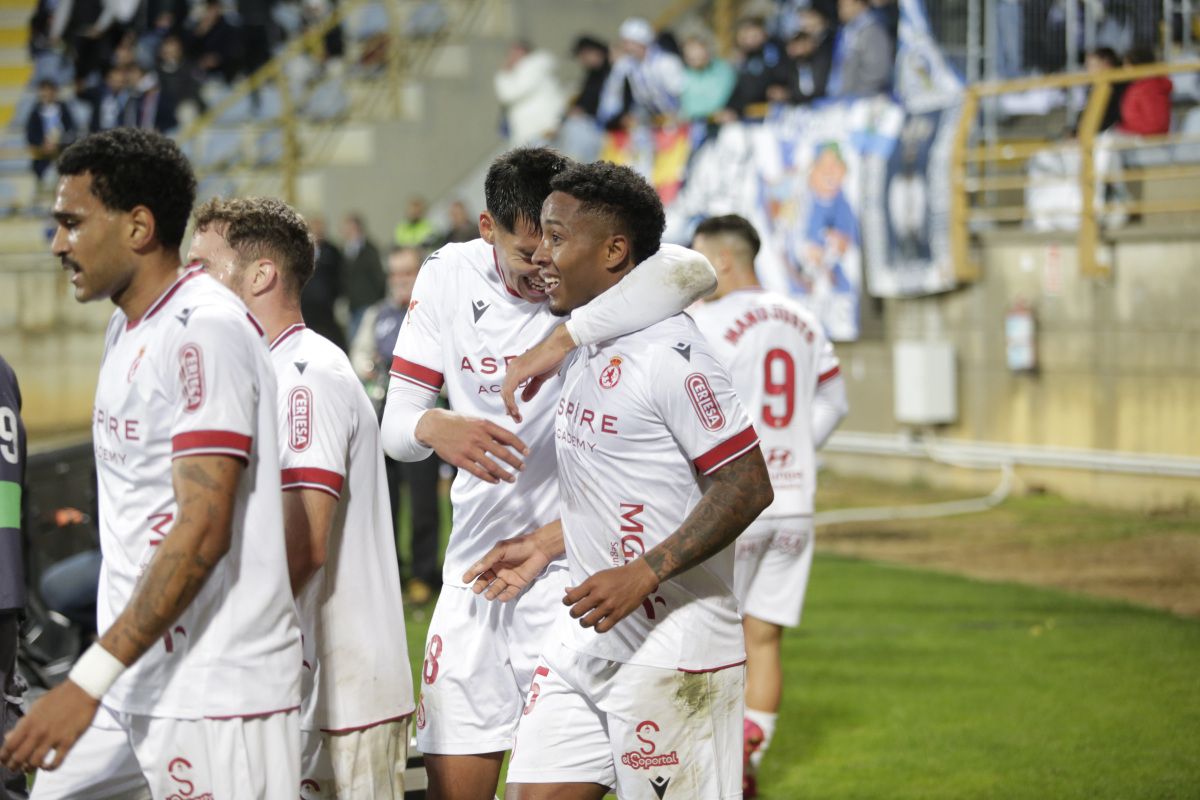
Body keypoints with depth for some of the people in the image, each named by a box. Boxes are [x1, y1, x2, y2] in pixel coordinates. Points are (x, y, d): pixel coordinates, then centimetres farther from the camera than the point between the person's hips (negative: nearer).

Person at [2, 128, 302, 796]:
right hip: (137, 683, 9)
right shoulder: (129, 328, 16)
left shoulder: (205, 328, -16)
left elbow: (203, 529, -22)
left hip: (217, 696, -9)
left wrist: (91, 680, -24)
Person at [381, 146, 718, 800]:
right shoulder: (450, 277, 2)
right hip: (473, 572, 4)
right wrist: (434, 427, -24)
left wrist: (563, 336, -40)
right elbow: (395, 424, 1)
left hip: (570, 574, -4)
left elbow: (690, 272, -37)